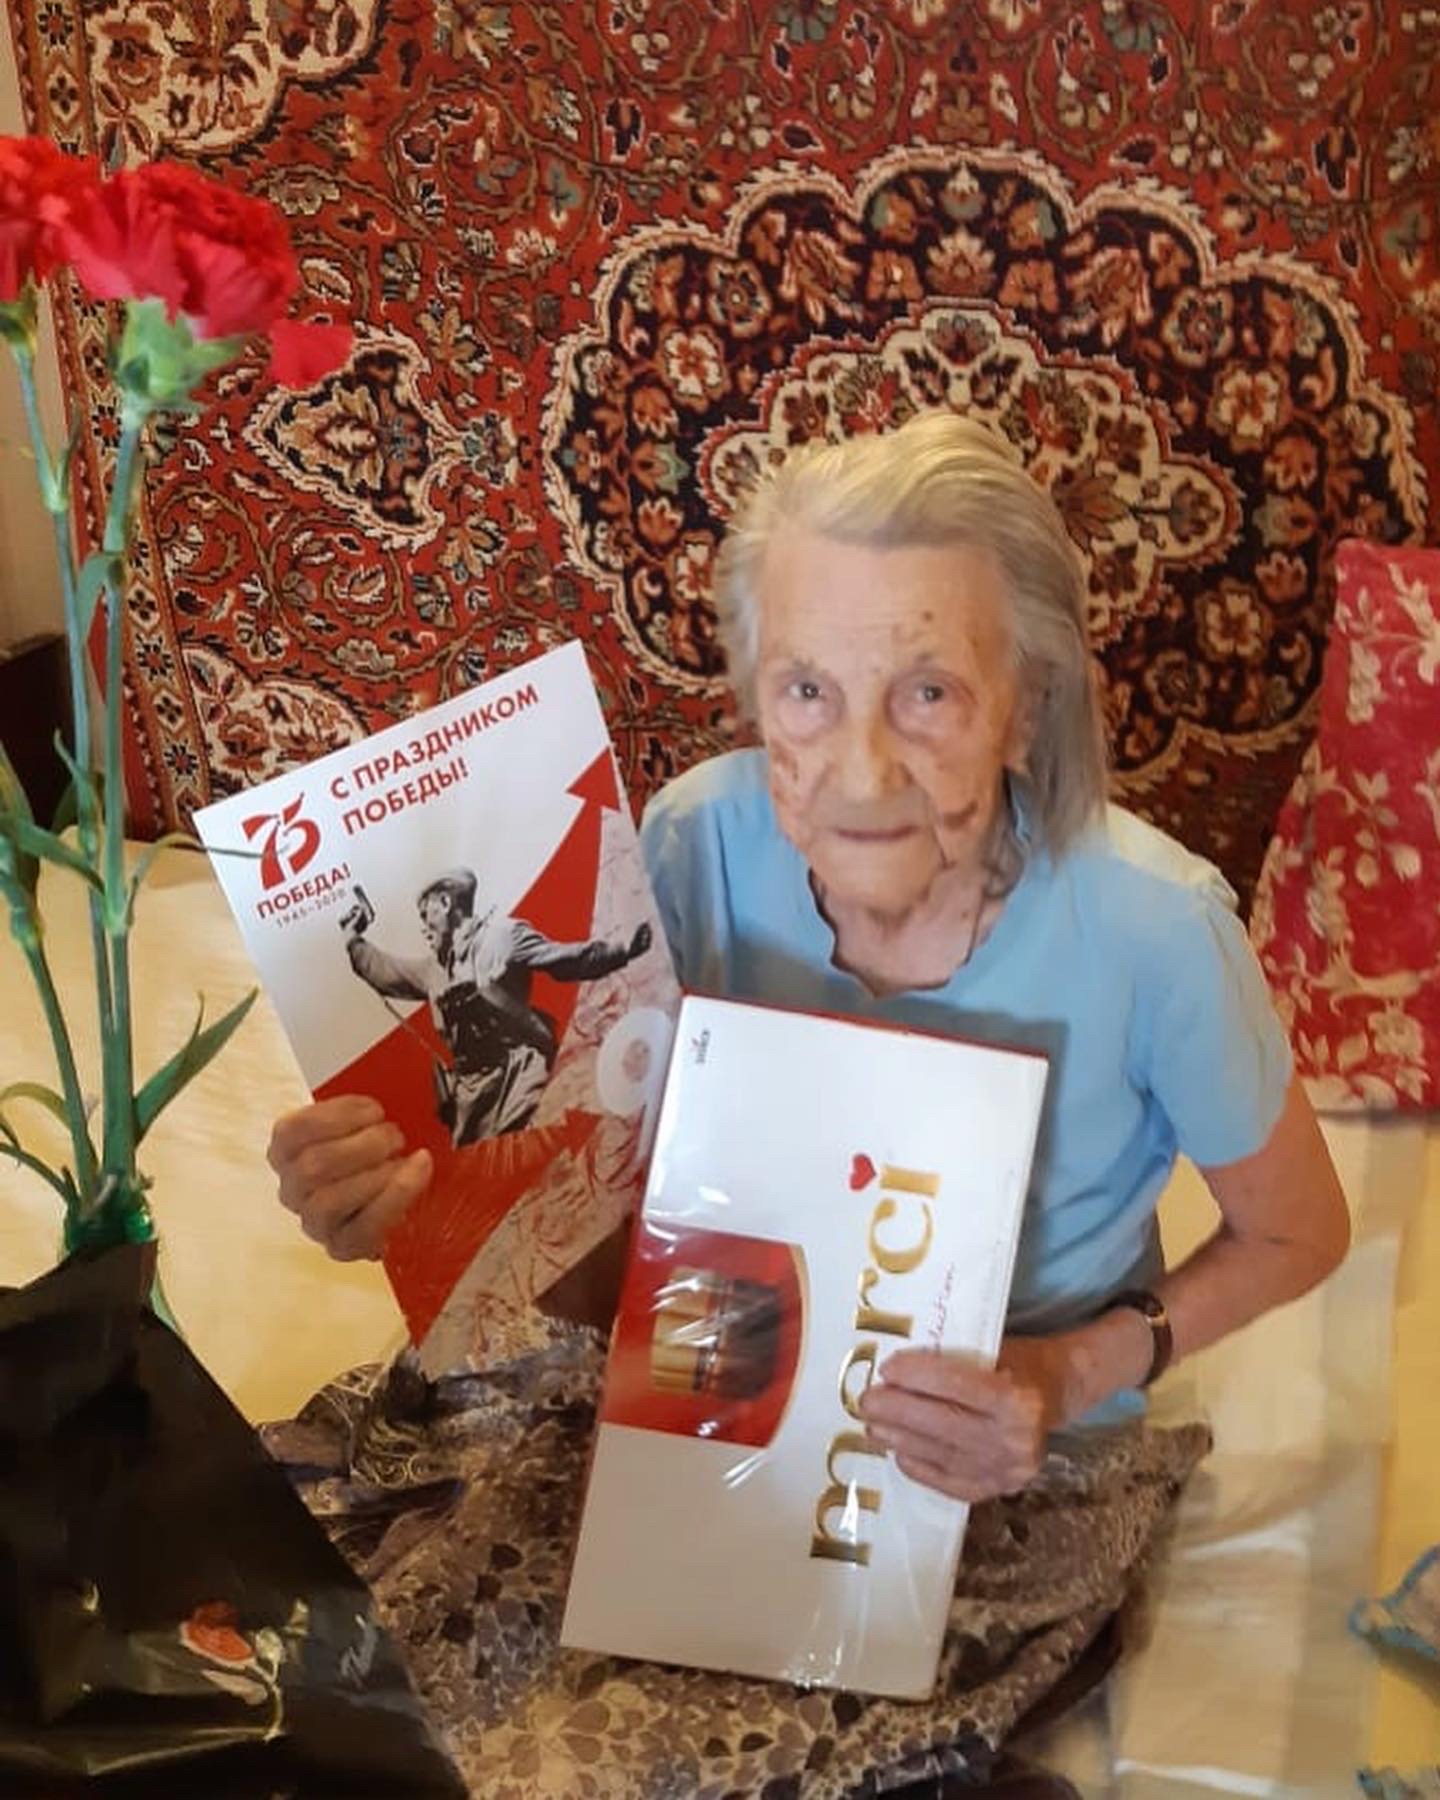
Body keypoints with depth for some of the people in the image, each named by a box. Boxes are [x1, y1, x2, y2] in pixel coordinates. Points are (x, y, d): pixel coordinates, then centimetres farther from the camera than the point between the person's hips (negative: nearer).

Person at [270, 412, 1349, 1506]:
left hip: (1040, 1464, -1)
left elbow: (1298, 1233, -7)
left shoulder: (1151, 927, -26)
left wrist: (1073, 1375, -21)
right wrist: (416, 1194, -25)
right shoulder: (696, 843, -18)